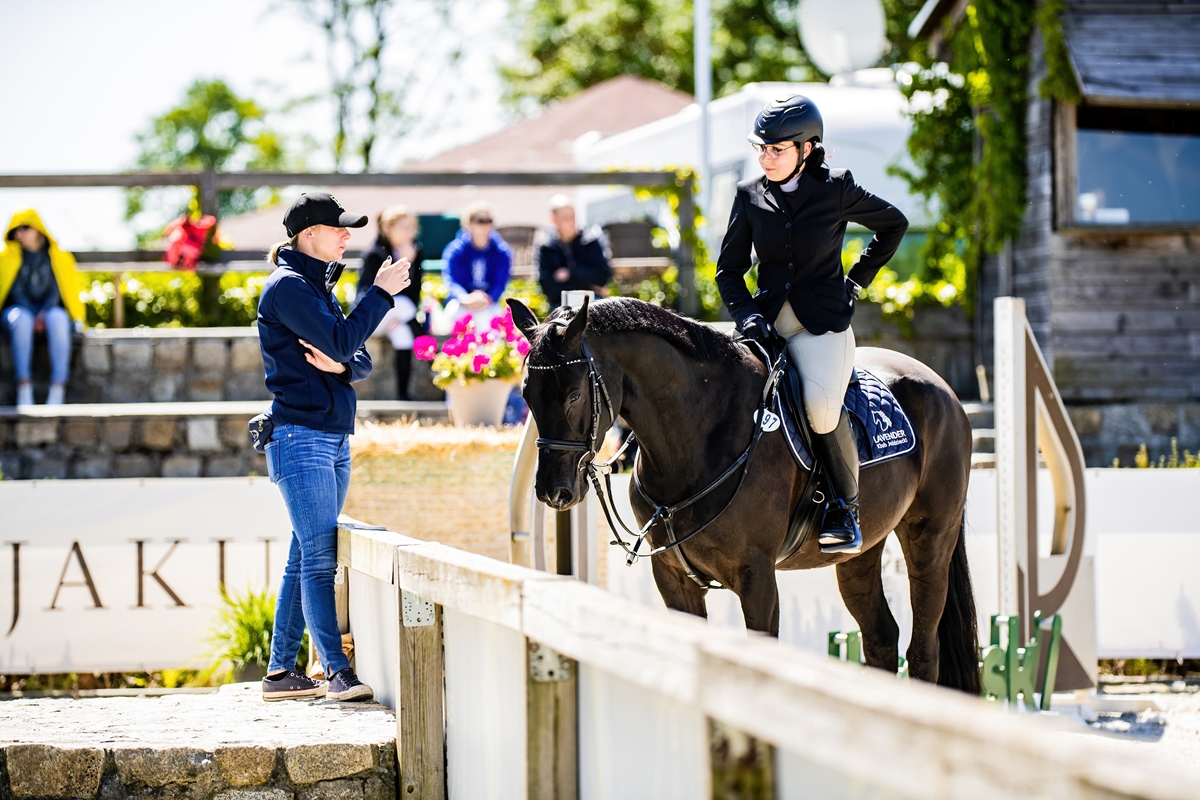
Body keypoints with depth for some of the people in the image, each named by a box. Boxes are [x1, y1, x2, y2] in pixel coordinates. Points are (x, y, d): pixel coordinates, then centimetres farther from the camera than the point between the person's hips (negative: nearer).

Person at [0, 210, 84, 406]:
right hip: (19, 309, 0)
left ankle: (58, 388, -44)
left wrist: (44, 313, -18)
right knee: (22, 319, -39)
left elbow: (56, 290, 1)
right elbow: (16, 290, -1)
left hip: (50, 310, 0)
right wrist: (34, 316, -16)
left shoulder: (59, 258, 9)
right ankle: (23, 387, -44)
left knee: (57, 318, -38)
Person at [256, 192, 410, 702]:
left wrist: (339, 363, -8)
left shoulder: (317, 286, 19)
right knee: (319, 557, -11)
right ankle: (337, 671, -14)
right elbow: (342, 338, -20)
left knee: (307, 558, 9)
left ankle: (281, 672, 12)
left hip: (333, 439, 9)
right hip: (301, 437, -9)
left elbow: (360, 359, 14)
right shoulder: (288, 286, -9)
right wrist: (381, 292, -11)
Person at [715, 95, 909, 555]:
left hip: (823, 323, -4)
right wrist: (746, 314, -7)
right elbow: (729, 269, 11)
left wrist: (858, 280, 11)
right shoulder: (750, 196, 7)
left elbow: (893, 224, 15)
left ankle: (845, 507, -9)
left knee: (821, 405, -30)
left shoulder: (835, 189, 0)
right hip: (768, 322, 4)